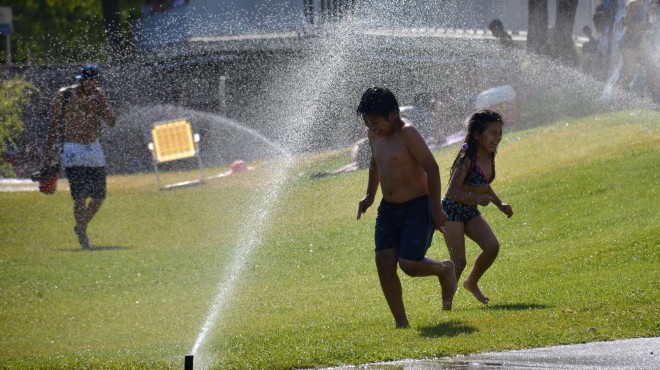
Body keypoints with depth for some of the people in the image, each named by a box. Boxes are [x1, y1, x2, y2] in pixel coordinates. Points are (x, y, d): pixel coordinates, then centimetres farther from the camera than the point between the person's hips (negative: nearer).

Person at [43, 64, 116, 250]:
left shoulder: (99, 95, 2)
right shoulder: (64, 96, -7)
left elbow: (111, 122, -3)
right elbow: (55, 125, 0)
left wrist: (102, 105, -19)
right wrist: (49, 152, -1)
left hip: (95, 149, 4)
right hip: (73, 150, -4)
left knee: (99, 197, 6)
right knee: (80, 197, -14)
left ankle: (81, 227, 29)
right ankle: (82, 236, -2)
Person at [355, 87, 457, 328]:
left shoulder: (407, 134, -19)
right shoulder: (374, 135, 6)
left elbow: (431, 168, -20)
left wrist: (435, 209, -18)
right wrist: (370, 195, 20)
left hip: (417, 207, -7)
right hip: (389, 208, 8)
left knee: (409, 264, -15)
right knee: (384, 264, -5)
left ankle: (445, 270, 18)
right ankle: (401, 323, 3)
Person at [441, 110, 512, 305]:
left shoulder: (489, 157, 0)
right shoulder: (467, 159, -24)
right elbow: (452, 191, -28)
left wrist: (500, 204, 10)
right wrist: (476, 198, -42)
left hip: (471, 211, 7)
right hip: (452, 211, -7)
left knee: (492, 247, -10)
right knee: (459, 261, -11)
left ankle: (472, 283, 15)